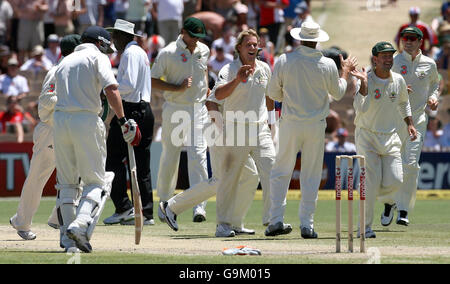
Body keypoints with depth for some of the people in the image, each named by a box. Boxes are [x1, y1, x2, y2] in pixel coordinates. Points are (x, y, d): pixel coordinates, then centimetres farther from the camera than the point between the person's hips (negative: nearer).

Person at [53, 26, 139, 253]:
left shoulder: (65, 62, 24)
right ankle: (80, 224, -23)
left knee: (66, 182, 11)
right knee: (95, 180, -1)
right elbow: (111, 89, -11)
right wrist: (123, 121, -12)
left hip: (59, 119, 6)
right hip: (86, 121, -6)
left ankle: (67, 236, 5)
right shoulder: (98, 56, 3)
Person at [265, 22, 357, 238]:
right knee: (311, 176, 7)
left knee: (281, 172, 9)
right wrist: (346, 71, 25)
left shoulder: (284, 61, -6)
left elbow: (273, 94, 1)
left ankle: (276, 220, 2)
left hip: (290, 123, 0)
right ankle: (307, 224, 5)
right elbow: (338, 94, 10)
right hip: (316, 125, 0)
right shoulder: (327, 65, -5)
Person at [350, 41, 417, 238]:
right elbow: (360, 108, -27)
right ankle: (365, 226, -4)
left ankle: (388, 201, 27)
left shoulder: (398, 80, 3)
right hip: (367, 136, -4)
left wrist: (410, 124, 13)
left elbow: (404, 103, 22)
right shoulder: (367, 81, -12)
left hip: (391, 138, 4)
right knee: (371, 181, -14)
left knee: (395, 180, -9)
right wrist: (363, 83, -34)